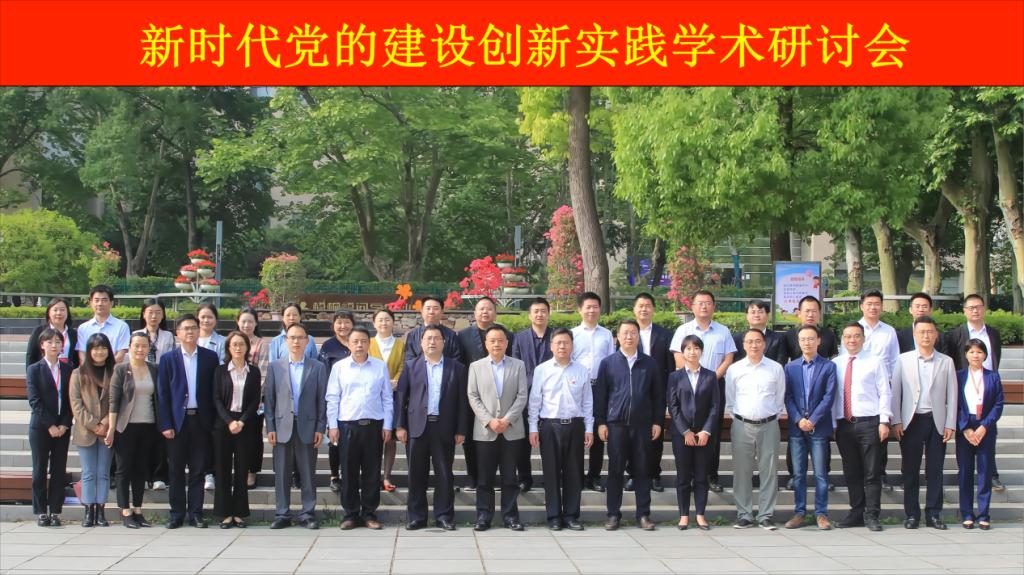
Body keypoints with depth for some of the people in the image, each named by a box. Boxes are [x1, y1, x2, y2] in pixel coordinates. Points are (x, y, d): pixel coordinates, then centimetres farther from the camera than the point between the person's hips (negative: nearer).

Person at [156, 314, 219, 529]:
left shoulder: (210, 357, 6)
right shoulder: (168, 359, 4)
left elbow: (215, 391, 5)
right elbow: (162, 394, 1)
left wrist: (214, 421, -2)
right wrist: (165, 424, -6)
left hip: (201, 420, 0)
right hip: (177, 420, 0)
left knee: (198, 469, 4)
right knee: (176, 470, 4)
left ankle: (195, 513, 11)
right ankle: (177, 513, 12)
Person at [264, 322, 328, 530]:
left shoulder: (318, 368, 5)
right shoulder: (275, 366, 7)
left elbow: (322, 400, 3)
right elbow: (269, 399, 5)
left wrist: (320, 428, -4)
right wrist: (270, 428, -1)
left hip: (307, 427, -1)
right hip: (283, 427, 1)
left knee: (308, 475, 3)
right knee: (281, 474, 3)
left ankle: (308, 515, 9)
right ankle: (282, 515, 9)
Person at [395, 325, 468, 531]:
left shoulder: (456, 368, 8)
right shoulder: (411, 366, 9)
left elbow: (462, 400, 5)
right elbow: (400, 396, 5)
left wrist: (461, 430, -1)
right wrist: (400, 426, -3)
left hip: (444, 428, 0)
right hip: (417, 427, 0)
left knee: (444, 474, 2)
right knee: (416, 474, 3)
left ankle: (444, 516, 10)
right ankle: (417, 517, 11)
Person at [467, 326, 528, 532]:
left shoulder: (518, 366, 6)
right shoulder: (476, 367, 6)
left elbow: (522, 396, 0)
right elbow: (473, 397, 1)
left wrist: (507, 419, -11)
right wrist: (489, 421, -11)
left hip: (512, 430, 0)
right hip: (485, 431, 0)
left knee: (510, 476, 4)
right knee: (484, 477, 3)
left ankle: (510, 515, 10)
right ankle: (484, 516, 9)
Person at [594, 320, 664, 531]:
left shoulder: (650, 364, 7)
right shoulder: (608, 363, 4)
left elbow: (658, 395, 9)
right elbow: (600, 394, 4)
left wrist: (657, 421, 4)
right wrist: (600, 422, -2)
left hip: (642, 425, 1)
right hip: (616, 424, -1)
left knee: (642, 470, 4)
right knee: (615, 470, 3)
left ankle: (643, 514, 11)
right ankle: (614, 514, 10)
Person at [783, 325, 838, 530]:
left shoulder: (828, 366, 2)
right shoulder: (790, 367, 10)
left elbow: (829, 397, -4)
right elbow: (788, 397, 4)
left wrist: (812, 420, -12)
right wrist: (799, 420, -9)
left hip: (819, 427, -2)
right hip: (796, 428, 2)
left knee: (821, 473, 1)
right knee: (798, 473, 5)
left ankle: (821, 514, 6)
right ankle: (799, 512, 11)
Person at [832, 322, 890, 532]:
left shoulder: (874, 363, 4)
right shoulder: (835, 364, 10)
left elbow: (885, 393, 1)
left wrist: (884, 421, -7)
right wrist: (832, 424, 5)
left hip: (869, 422, -3)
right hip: (844, 425, 3)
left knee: (872, 473, -1)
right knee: (851, 473, 9)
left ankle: (871, 515, 4)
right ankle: (857, 513, 18)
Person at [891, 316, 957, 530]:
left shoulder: (946, 362, 7)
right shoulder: (903, 360, 5)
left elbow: (952, 395, 5)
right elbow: (895, 391, 4)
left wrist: (950, 424, -1)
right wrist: (896, 421, -3)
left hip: (937, 421, 1)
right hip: (911, 421, 0)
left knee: (935, 470, 2)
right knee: (910, 470, 2)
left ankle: (933, 514, 8)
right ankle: (912, 514, 8)